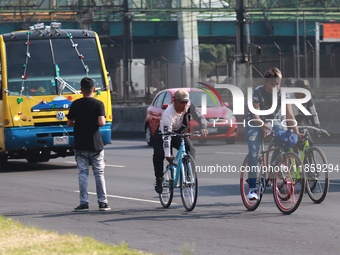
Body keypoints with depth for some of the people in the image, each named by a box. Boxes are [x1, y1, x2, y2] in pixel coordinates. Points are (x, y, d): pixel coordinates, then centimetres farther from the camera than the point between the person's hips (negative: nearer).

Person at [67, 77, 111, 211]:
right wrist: (103, 120, 5)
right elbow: (101, 122, -17)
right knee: (99, 173, 7)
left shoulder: (76, 104, -1)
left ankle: (84, 203, 0)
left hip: (80, 145, 1)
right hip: (95, 145, -1)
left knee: (82, 173, 4)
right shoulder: (98, 104, -7)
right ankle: (103, 203, 6)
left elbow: (69, 123, 3)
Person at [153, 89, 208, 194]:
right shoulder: (168, 114, -36)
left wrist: (203, 128, -45)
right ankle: (159, 180, -7)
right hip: (163, 134, -4)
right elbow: (166, 136, -40)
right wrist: (168, 155, -47)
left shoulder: (189, 105, -23)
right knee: (158, 155, -28)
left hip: (180, 133, 4)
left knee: (191, 150, -23)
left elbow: (199, 117, -20)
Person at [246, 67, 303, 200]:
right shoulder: (258, 92, -21)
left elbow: (289, 115, -20)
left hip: (273, 121, 2)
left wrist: (296, 132, -31)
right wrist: (263, 125, -41)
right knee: (253, 152, -18)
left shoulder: (282, 93, -15)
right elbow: (255, 114, -23)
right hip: (256, 123, -2)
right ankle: (252, 187, -14)